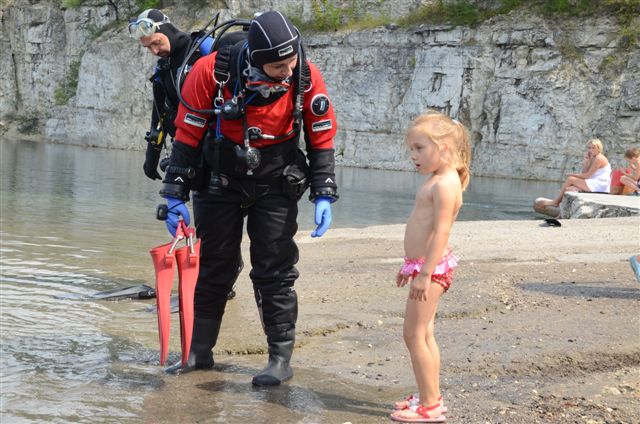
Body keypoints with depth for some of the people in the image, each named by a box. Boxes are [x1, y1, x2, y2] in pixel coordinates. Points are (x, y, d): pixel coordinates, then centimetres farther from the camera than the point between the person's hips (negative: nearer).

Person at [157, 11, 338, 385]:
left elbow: (322, 140, -4)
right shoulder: (211, 72, -21)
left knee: (275, 273, -1)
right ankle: (199, 351, 25)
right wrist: (176, 196, -10)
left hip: (276, 187, -1)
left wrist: (324, 196, -9)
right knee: (213, 269, 11)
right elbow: (187, 136, -11)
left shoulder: (307, 78, -17)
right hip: (220, 183, 1)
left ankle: (281, 359, 9)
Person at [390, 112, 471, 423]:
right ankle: (431, 397, 25)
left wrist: (425, 273, -27)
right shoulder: (435, 181, 14)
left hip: (431, 268, -10)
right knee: (423, 334, 16)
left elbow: (441, 231, -24)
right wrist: (411, 266, 24)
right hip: (425, 266, 10)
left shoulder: (444, 184, -18)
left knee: (414, 334, -7)